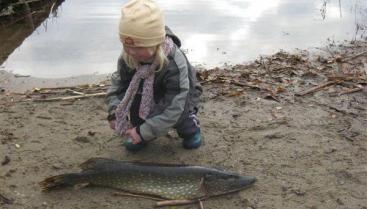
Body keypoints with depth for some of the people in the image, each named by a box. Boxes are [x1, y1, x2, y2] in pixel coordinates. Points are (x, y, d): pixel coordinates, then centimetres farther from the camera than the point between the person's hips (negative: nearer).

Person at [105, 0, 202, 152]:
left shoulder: (175, 64, -40)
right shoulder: (127, 57, -25)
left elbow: (173, 107, -39)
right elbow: (118, 84, -9)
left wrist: (144, 131, -39)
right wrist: (114, 113, -26)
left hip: (178, 98, -4)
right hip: (148, 97, 4)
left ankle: (190, 127, 4)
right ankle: (141, 136, 3)